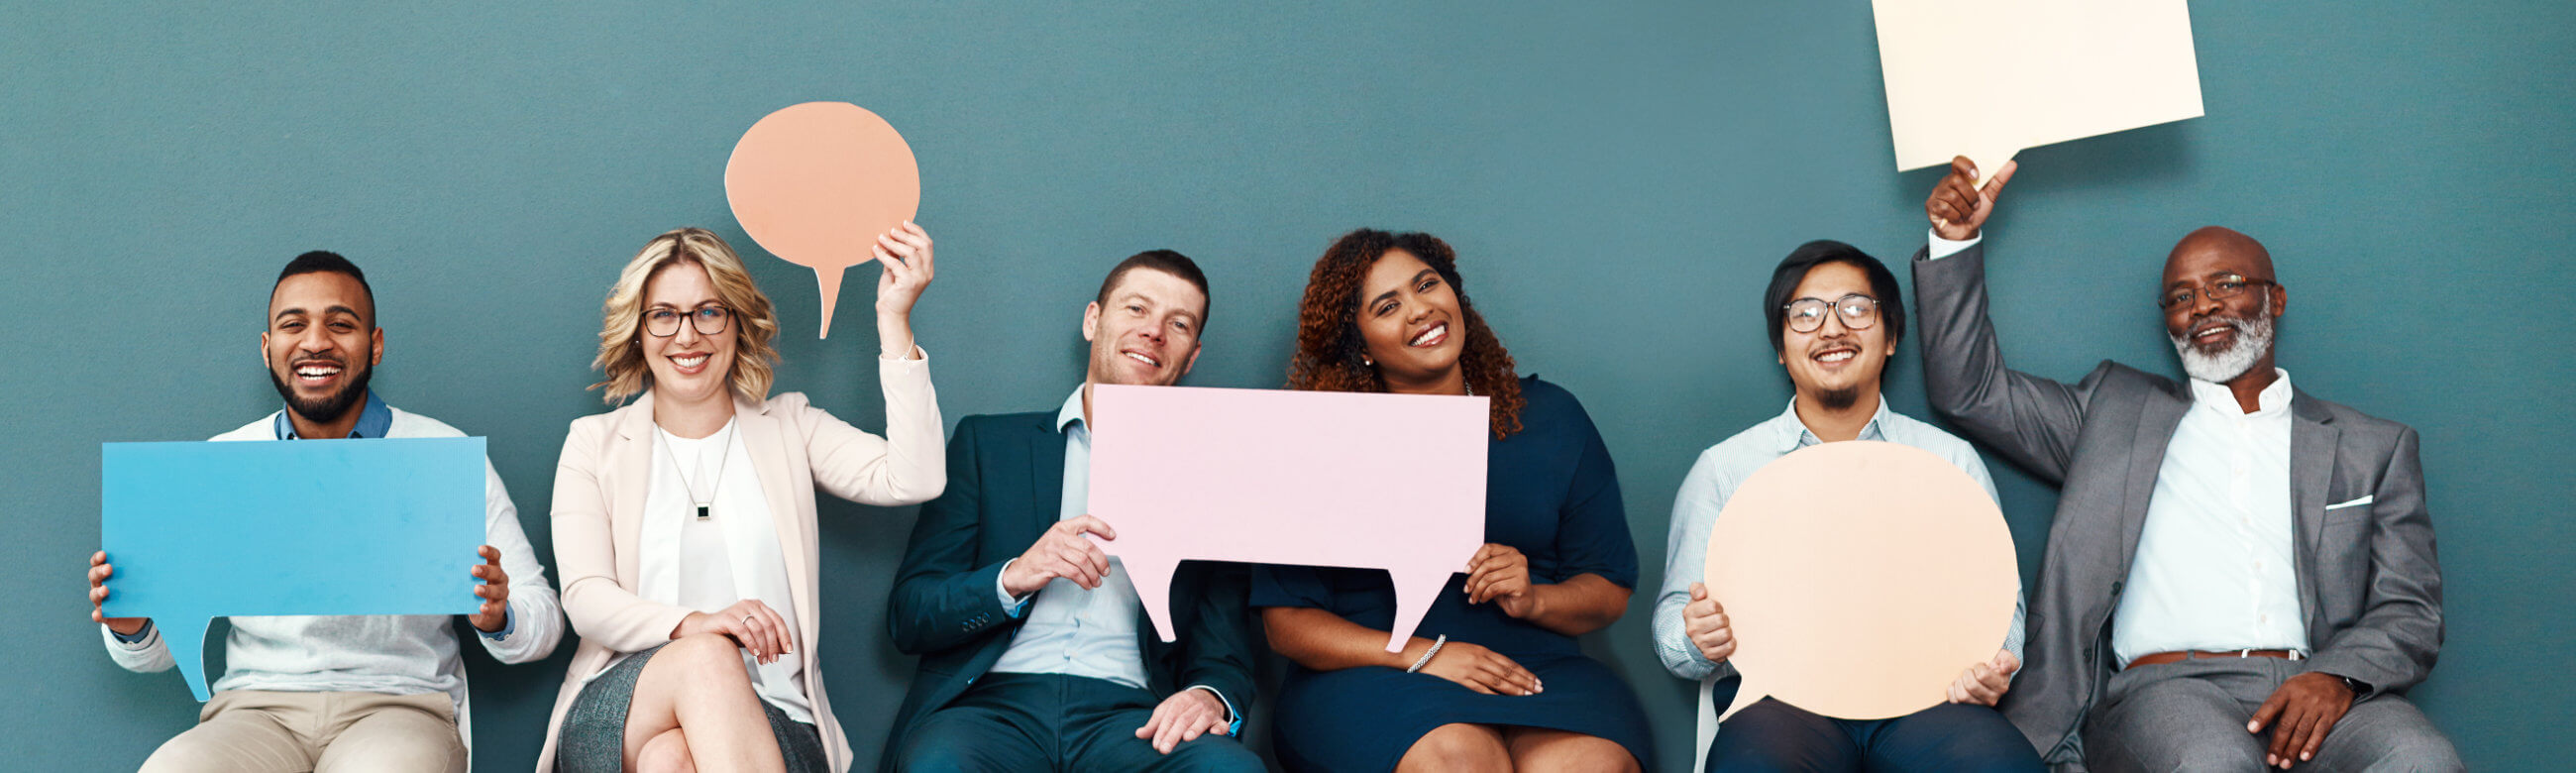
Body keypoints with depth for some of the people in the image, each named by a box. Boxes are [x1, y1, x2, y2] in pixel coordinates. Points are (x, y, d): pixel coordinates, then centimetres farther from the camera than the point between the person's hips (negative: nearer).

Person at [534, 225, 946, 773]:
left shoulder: (789, 427, 15)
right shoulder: (595, 444, 14)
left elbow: (913, 480, -4)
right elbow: (586, 599, 0)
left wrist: (894, 321, -6)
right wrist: (692, 624, -23)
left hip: (769, 722, -1)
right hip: (622, 712, 1)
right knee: (707, 656, -35)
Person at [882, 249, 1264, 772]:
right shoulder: (988, 444, 16)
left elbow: (1225, 654, 12)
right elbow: (908, 618, 9)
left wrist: (1212, 697, -13)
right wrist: (1013, 578, -11)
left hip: (1128, 711, 1)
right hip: (994, 703, -1)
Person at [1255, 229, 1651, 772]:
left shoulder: (1549, 418, 13)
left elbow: (1610, 591, 14)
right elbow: (1286, 620, -1)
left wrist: (1534, 599, -9)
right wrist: (1421, 655, -14)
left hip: (1534, 667, 2)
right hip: (1371, 677, -2)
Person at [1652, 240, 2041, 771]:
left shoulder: (1951, 461, 18)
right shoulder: (1724, 468, 15)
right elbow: (1674, 618, 13)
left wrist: (1990, 669, -8)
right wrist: (1701, 640, -12)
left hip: (1921, 700, 2)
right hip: (1785, 698, -1)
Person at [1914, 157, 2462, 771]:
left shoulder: (2374, 448, 21)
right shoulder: (2117, 411, 24)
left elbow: (2411, 612, 12)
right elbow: (1971, 391, 21)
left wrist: (2336, 677, -11)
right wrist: (1956, 241, 9)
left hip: (2314, 693, 1)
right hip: (2165, 687, -1)